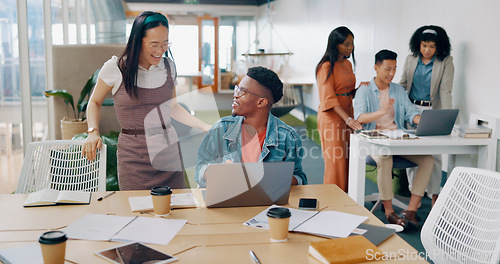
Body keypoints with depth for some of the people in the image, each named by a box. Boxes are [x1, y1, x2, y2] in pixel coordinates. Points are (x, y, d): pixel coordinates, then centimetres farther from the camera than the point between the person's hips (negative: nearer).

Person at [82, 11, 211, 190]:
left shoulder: (168, 66, 6)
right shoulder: (115, 68, -6)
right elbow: (95, 102, 8)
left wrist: (204, 127, 9)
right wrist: (93, 132, -8)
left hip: (169, 150, 3)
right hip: (134, 155, -3)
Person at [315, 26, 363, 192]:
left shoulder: (347, 64, 15)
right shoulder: (327, 67, -11)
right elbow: (329, 98, -19)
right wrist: (348, 119, -27)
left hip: (347, 116, 8)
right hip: (332, 118, -8)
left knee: (347, 161, 8)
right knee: (335, 162, -5)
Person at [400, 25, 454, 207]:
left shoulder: (446, 62, -4)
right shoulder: (411, 59, 5)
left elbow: (445, 90, -11)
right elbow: (403, 84, 12)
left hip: (433, 111, -3)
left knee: (433, 154, -2)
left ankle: (434, 195, 11)